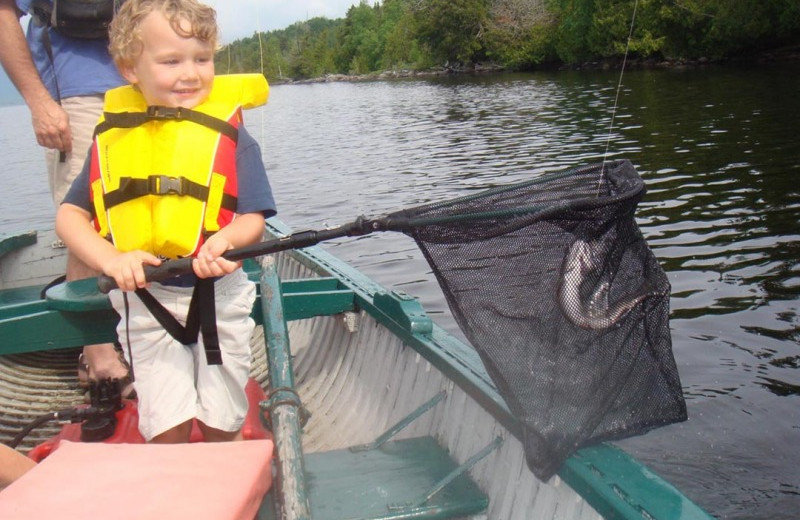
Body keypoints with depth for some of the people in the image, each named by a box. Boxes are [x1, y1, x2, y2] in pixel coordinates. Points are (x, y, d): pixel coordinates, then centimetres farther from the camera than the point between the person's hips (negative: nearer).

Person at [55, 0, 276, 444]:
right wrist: (111, 259, -14)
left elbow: (252, 218, -6)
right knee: (167, 429, -3)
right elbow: (70, 216, 5)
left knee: (221, 426, 8)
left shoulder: (227, 131, -5)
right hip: (145, 299, 1)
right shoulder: (113, 135, 2)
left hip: (219, 296, -1)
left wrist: (224, 240, -29)